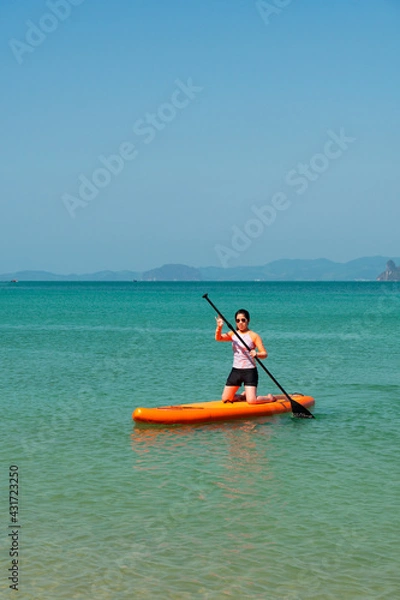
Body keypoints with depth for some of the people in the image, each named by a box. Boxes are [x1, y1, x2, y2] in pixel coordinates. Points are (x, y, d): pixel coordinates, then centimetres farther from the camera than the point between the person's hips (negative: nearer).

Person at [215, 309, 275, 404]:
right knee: (225, 399, 3)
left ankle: (269, 398, 16)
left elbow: (264, 353, -10)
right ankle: (244, 396, 32)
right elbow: (218, 338, -11)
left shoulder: (253, 336, -6)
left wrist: (256, 354, -32)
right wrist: (219, 327, -31)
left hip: (250, 371, -5)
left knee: (251, 401, -16)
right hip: (236, 371, 5)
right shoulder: (233, 334, 6)